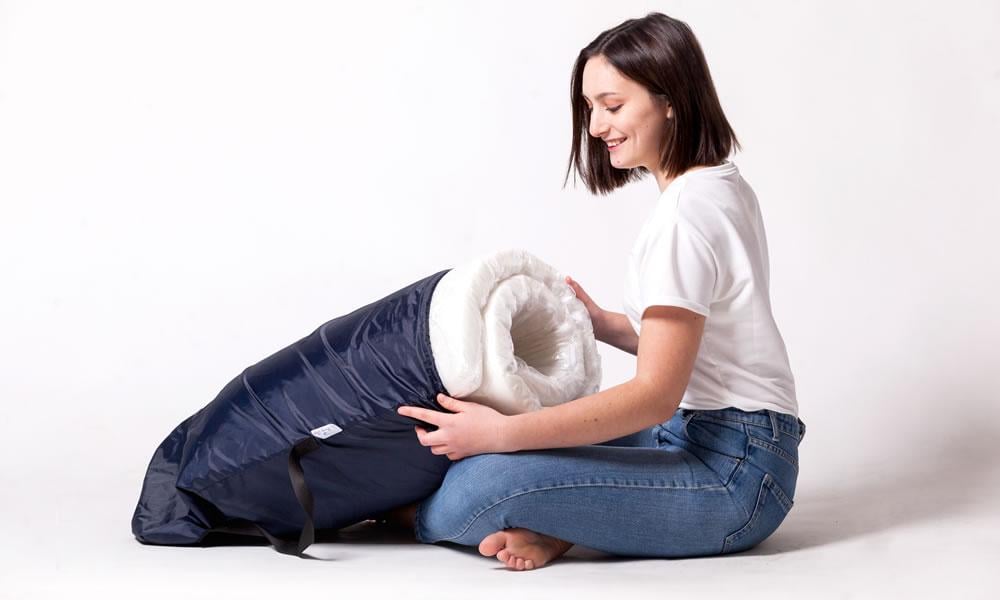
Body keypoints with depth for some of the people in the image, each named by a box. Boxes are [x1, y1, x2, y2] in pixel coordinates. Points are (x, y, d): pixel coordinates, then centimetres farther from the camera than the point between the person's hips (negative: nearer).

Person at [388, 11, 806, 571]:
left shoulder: (684, 214, -18)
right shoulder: (725, 185, 13)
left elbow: (656, 392, -23)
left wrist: (504, 432, -26)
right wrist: (600, 322, 6)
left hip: (732, 474, -11)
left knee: (480, 485, -23)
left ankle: (411, 516, 8)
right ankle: (555, 527, -8)